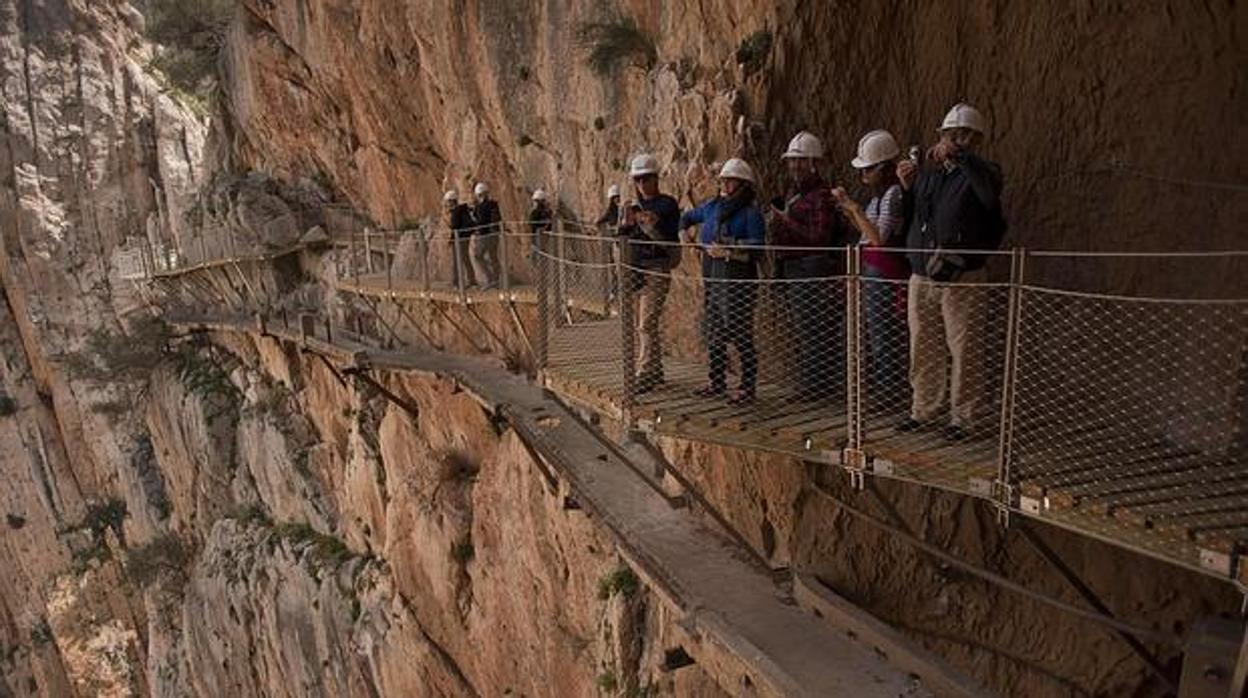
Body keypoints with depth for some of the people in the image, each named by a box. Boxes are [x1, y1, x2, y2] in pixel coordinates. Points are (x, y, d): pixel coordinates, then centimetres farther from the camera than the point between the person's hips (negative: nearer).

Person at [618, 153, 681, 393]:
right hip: (634, 268, 6)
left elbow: (671, 240, -8)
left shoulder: (667, 205, -2)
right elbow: (620, 241, 10)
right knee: (645, 324, 11)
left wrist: (653, 226, -21)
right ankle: (656, 370, 21)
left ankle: (645, 374, -9)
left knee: (647, 324, -12)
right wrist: (626, 223, -8)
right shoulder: (631, 207, 14)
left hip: (657, 268, -6)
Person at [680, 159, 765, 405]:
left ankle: (747, 387, 5)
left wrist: (729, 250, -22)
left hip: (737, 277, -7)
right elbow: (689, 217, 31)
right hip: (712, 276, 8)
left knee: (740, 333, -5)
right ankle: (716, 381, 27)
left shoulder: (751, 212, -7)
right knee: (713, 331, 14)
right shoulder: (712, 206, 13)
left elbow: (756, 248, -14)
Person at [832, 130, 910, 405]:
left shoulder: (894, 193, -14)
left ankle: (889, 393, 7)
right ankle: (880, 389, 25)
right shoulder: (880, 193, 14)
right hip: (872, 271, 10)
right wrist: (848, 208, 9)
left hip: (886, 275, -10)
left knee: (883, 336, -3)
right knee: (875, 335, 15)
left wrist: (855, 208, -16)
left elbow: (879, 237, -20)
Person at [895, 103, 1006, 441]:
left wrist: (959, 156, -32)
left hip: (962, 281, -5)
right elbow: (909, 220, 21)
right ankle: (924, 410, 25)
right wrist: (907, 187, 6)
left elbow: (991, 190, -28)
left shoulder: (980, 173, -2)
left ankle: (962, 417, 12)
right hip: (921, 278, 5)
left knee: (962, 350, 0)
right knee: (923, 350, 12)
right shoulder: (927, 174, 14)